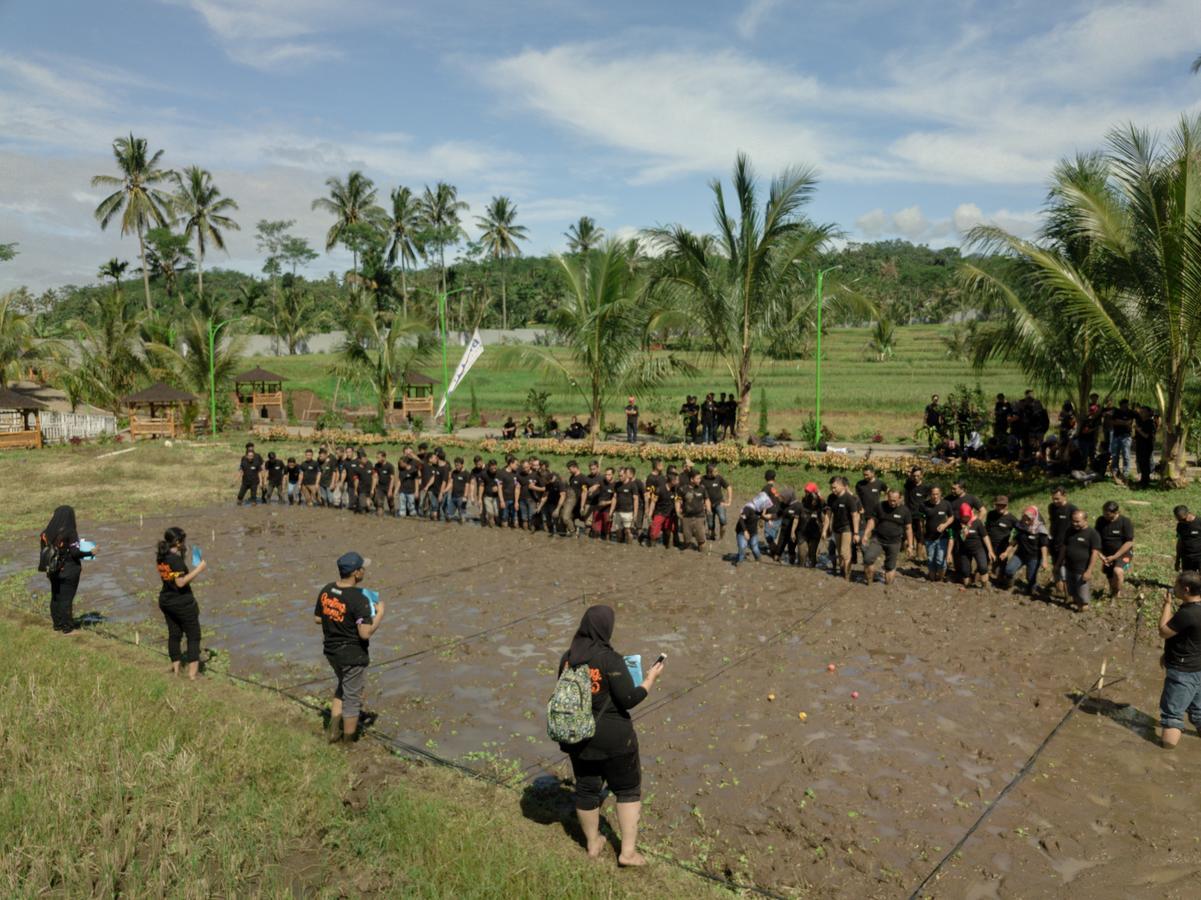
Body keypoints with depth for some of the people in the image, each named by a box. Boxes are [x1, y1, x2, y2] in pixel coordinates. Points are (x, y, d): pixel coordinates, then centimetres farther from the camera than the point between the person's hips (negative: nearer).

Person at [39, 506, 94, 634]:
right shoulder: (70, 532, -19)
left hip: (54, 570, 6)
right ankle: (67, 628, 10)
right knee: (66, 598, 3)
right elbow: (75, 552, -21)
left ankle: (57, 624, 27)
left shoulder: (49, 532, -2)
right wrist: (90, 553, -6)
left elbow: (45, 551, 4)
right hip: (69, 571, -6)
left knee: (55, 597, 17)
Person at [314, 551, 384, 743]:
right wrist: (379, 614, -14)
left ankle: (334, 732, 36)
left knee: (343, 688, 30)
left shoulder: (326, 591, -5)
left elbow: (317, 618, 7)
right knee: (352, 699, 10)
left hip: (331, 651, 7)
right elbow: (365, 633, -27)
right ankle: (348, 743, 24)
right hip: (353, 655, -7)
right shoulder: (359, 599, -27)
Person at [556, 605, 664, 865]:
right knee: (628, 789, 15)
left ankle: (592, 844, 36)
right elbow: (629, 699, -20)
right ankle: (628, 851, 17)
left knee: (587, 788, 20)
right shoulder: (610, 660, -24)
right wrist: (651, 679, -6)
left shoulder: (567, 658, -5)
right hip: (613, 737, -5)